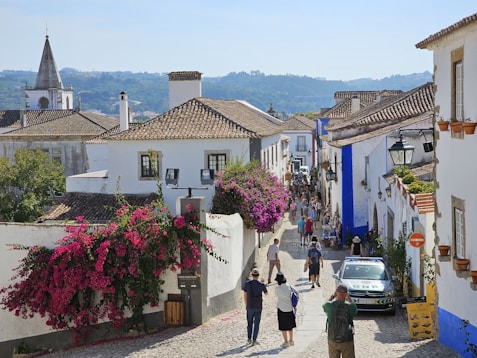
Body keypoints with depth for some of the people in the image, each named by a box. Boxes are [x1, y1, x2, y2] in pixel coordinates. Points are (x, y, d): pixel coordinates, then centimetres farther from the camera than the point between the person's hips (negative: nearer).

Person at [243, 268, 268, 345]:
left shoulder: (247, 284, -8)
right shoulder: (262, 284, -11)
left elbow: (245, 296, -2)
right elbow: (266, 293, 8)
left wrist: (246, 305, 12)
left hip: (250, 307, 1)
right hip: (258, 307, -1)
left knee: (249, 323, 18)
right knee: (256, 324, 7)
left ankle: (249, 339, 18)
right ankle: (254, 340, 5)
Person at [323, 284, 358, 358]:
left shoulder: (330, 306, -12)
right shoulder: (350, 307, -13)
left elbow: (324, 307, 15)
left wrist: (333, 296, 22)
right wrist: (348, 297, 21)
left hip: (332, 340, 2)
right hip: (347, 342, -2)